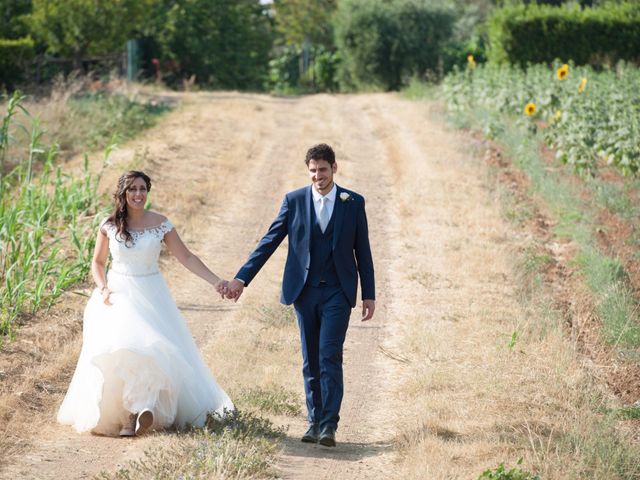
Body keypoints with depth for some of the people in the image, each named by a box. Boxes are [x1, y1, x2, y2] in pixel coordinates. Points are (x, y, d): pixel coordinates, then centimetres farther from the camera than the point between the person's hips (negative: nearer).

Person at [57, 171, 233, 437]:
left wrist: (216, 281, -9)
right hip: (118, 295, 0)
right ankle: (115, 414, -9)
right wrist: (103, 289, -6)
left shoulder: (160, 223, -2)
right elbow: (97, 262, 12)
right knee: (117, 350, -16)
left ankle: (136, 414, -5)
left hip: (150, 295, 0)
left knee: (152, 350, -14)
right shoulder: (109, 226, 0)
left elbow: (187, 258, -1)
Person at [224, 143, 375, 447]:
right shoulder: (294, 201, 3)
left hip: (337, 293, -2)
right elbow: (269, 241, 2)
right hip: (304, 291, 2)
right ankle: (314, 422, 14)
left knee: (330, 357, -12)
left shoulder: (353, 203, 2)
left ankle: (329, 425, -12)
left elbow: (362, 251, 6)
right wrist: (242, 278, -4)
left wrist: (369, 295, 5)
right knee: (310, 361, 7)